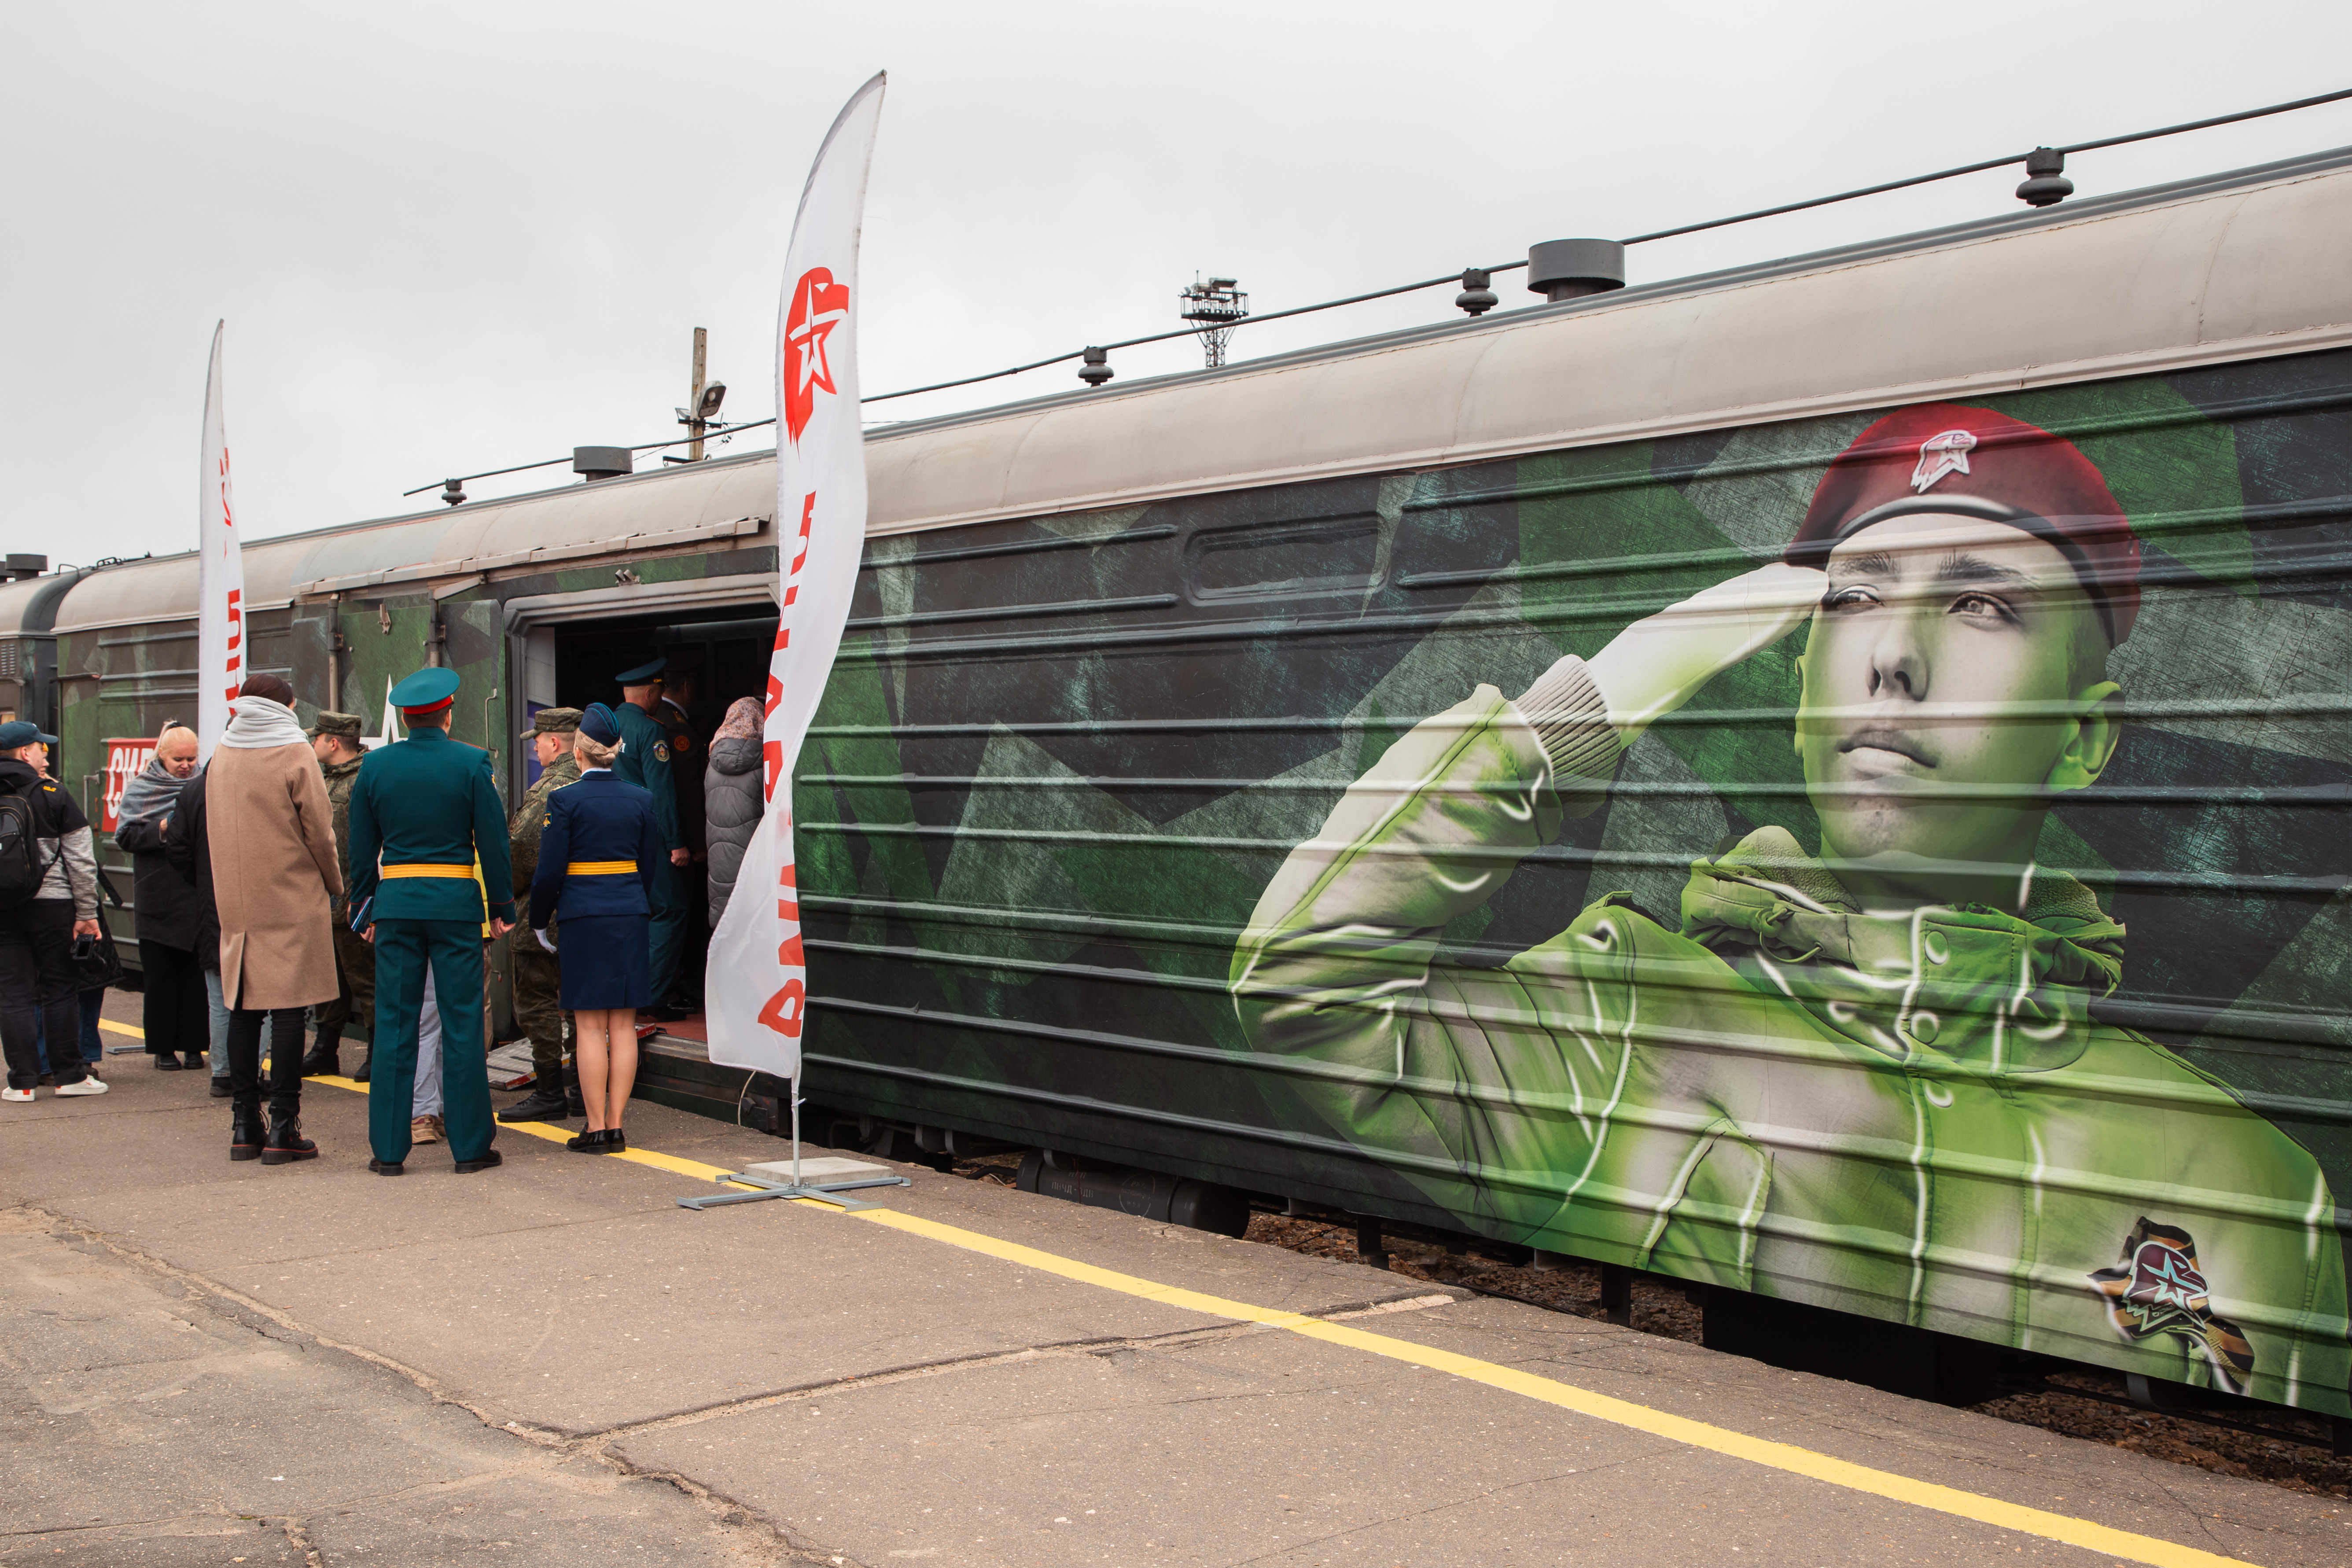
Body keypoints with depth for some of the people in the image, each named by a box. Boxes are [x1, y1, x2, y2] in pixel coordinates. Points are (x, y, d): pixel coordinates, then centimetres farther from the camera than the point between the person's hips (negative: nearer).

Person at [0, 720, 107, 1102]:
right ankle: (70, 1075, 9)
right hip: (50, 905, -3)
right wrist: (87, 914, -1)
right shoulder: (52, 796, -6)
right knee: (60, 990, 6)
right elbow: (80, 860, -6)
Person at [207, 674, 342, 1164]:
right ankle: (283, 1128, -4)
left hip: (235, 903, 5)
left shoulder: (221, 754, 8)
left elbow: (213, 833, 15)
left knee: (243, 1008, 9)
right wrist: (334, 884, 8)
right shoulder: (294, 753, -8)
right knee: (289, 1010, -3)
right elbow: (319, 830, -7)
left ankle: (244, 1126, 12)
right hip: (292, 902, -5)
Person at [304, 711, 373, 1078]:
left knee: (362, 977, -3)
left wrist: (358, 898, -22)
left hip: (351, 902, -9)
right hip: (323, 901, 9)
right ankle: (325, 1051, 24)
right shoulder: (324, 779, 17)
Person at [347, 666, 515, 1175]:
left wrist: (364, 913, 15)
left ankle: (389, 1148, 7)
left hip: (396, 904, 2)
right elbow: (493, 842, -4)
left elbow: (362, 848, 7)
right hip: (456, 903, -2)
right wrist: (502, 909, 5)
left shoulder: (375, 764, 3)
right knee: (462, 1024, 3)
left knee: (394, 1025, 6)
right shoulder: (471, 763, -4)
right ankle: (470, 1146, 6)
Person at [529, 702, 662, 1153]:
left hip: (584, 917, -4)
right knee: (623, 1025, 6)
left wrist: (539, 920, 6)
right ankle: (616, 1126, 8)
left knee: (590, 1027, 0)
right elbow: (653, 866, 11)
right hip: (631, 916, 4)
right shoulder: (641, 799, 5)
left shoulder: (565, 800, -7)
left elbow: (550, 870, -7)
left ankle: (596, 1128, 1)